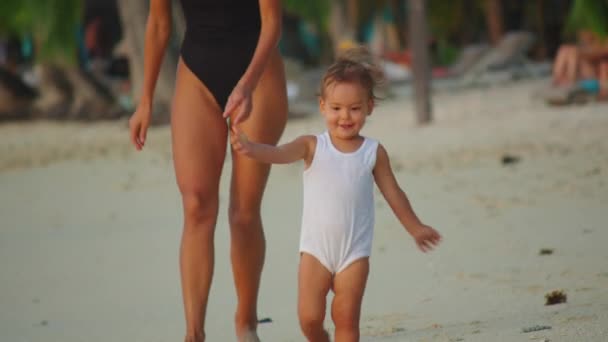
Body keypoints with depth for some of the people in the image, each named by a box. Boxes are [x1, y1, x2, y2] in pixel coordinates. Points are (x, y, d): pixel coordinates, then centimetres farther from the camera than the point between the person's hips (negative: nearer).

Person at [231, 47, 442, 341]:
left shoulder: (373, 152, -1)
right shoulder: (312, 146, -5)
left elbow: (393, 193, 12)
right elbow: (280, 154, -24)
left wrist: (415, 227, 23)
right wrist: (252, 149, -46)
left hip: (354, 252, 0)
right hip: (316, 249, 0)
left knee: (346, 318, 0)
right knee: (309, 318, -3)